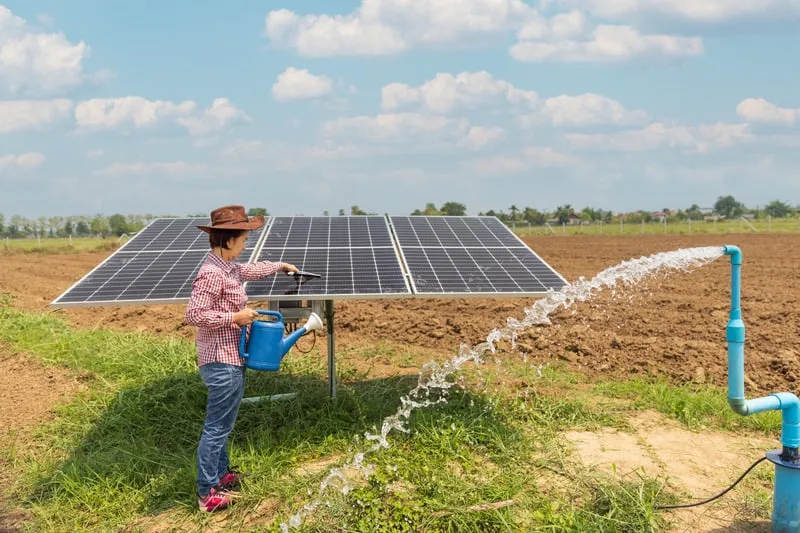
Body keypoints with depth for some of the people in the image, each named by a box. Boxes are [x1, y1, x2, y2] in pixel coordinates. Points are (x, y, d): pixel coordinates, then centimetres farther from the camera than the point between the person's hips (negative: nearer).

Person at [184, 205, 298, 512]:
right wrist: (234, 317, -19)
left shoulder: (229, 267, 9)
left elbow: (252, 270, 32)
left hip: (231, 359, 10)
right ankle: (207, 493, 8)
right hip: (221, 361, -10)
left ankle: (221, 474, 36)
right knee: (217, 426, -2)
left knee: (223, 423, 21)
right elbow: (193, 315, -25)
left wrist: (280, 266, 45)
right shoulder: (212, 273, -21)